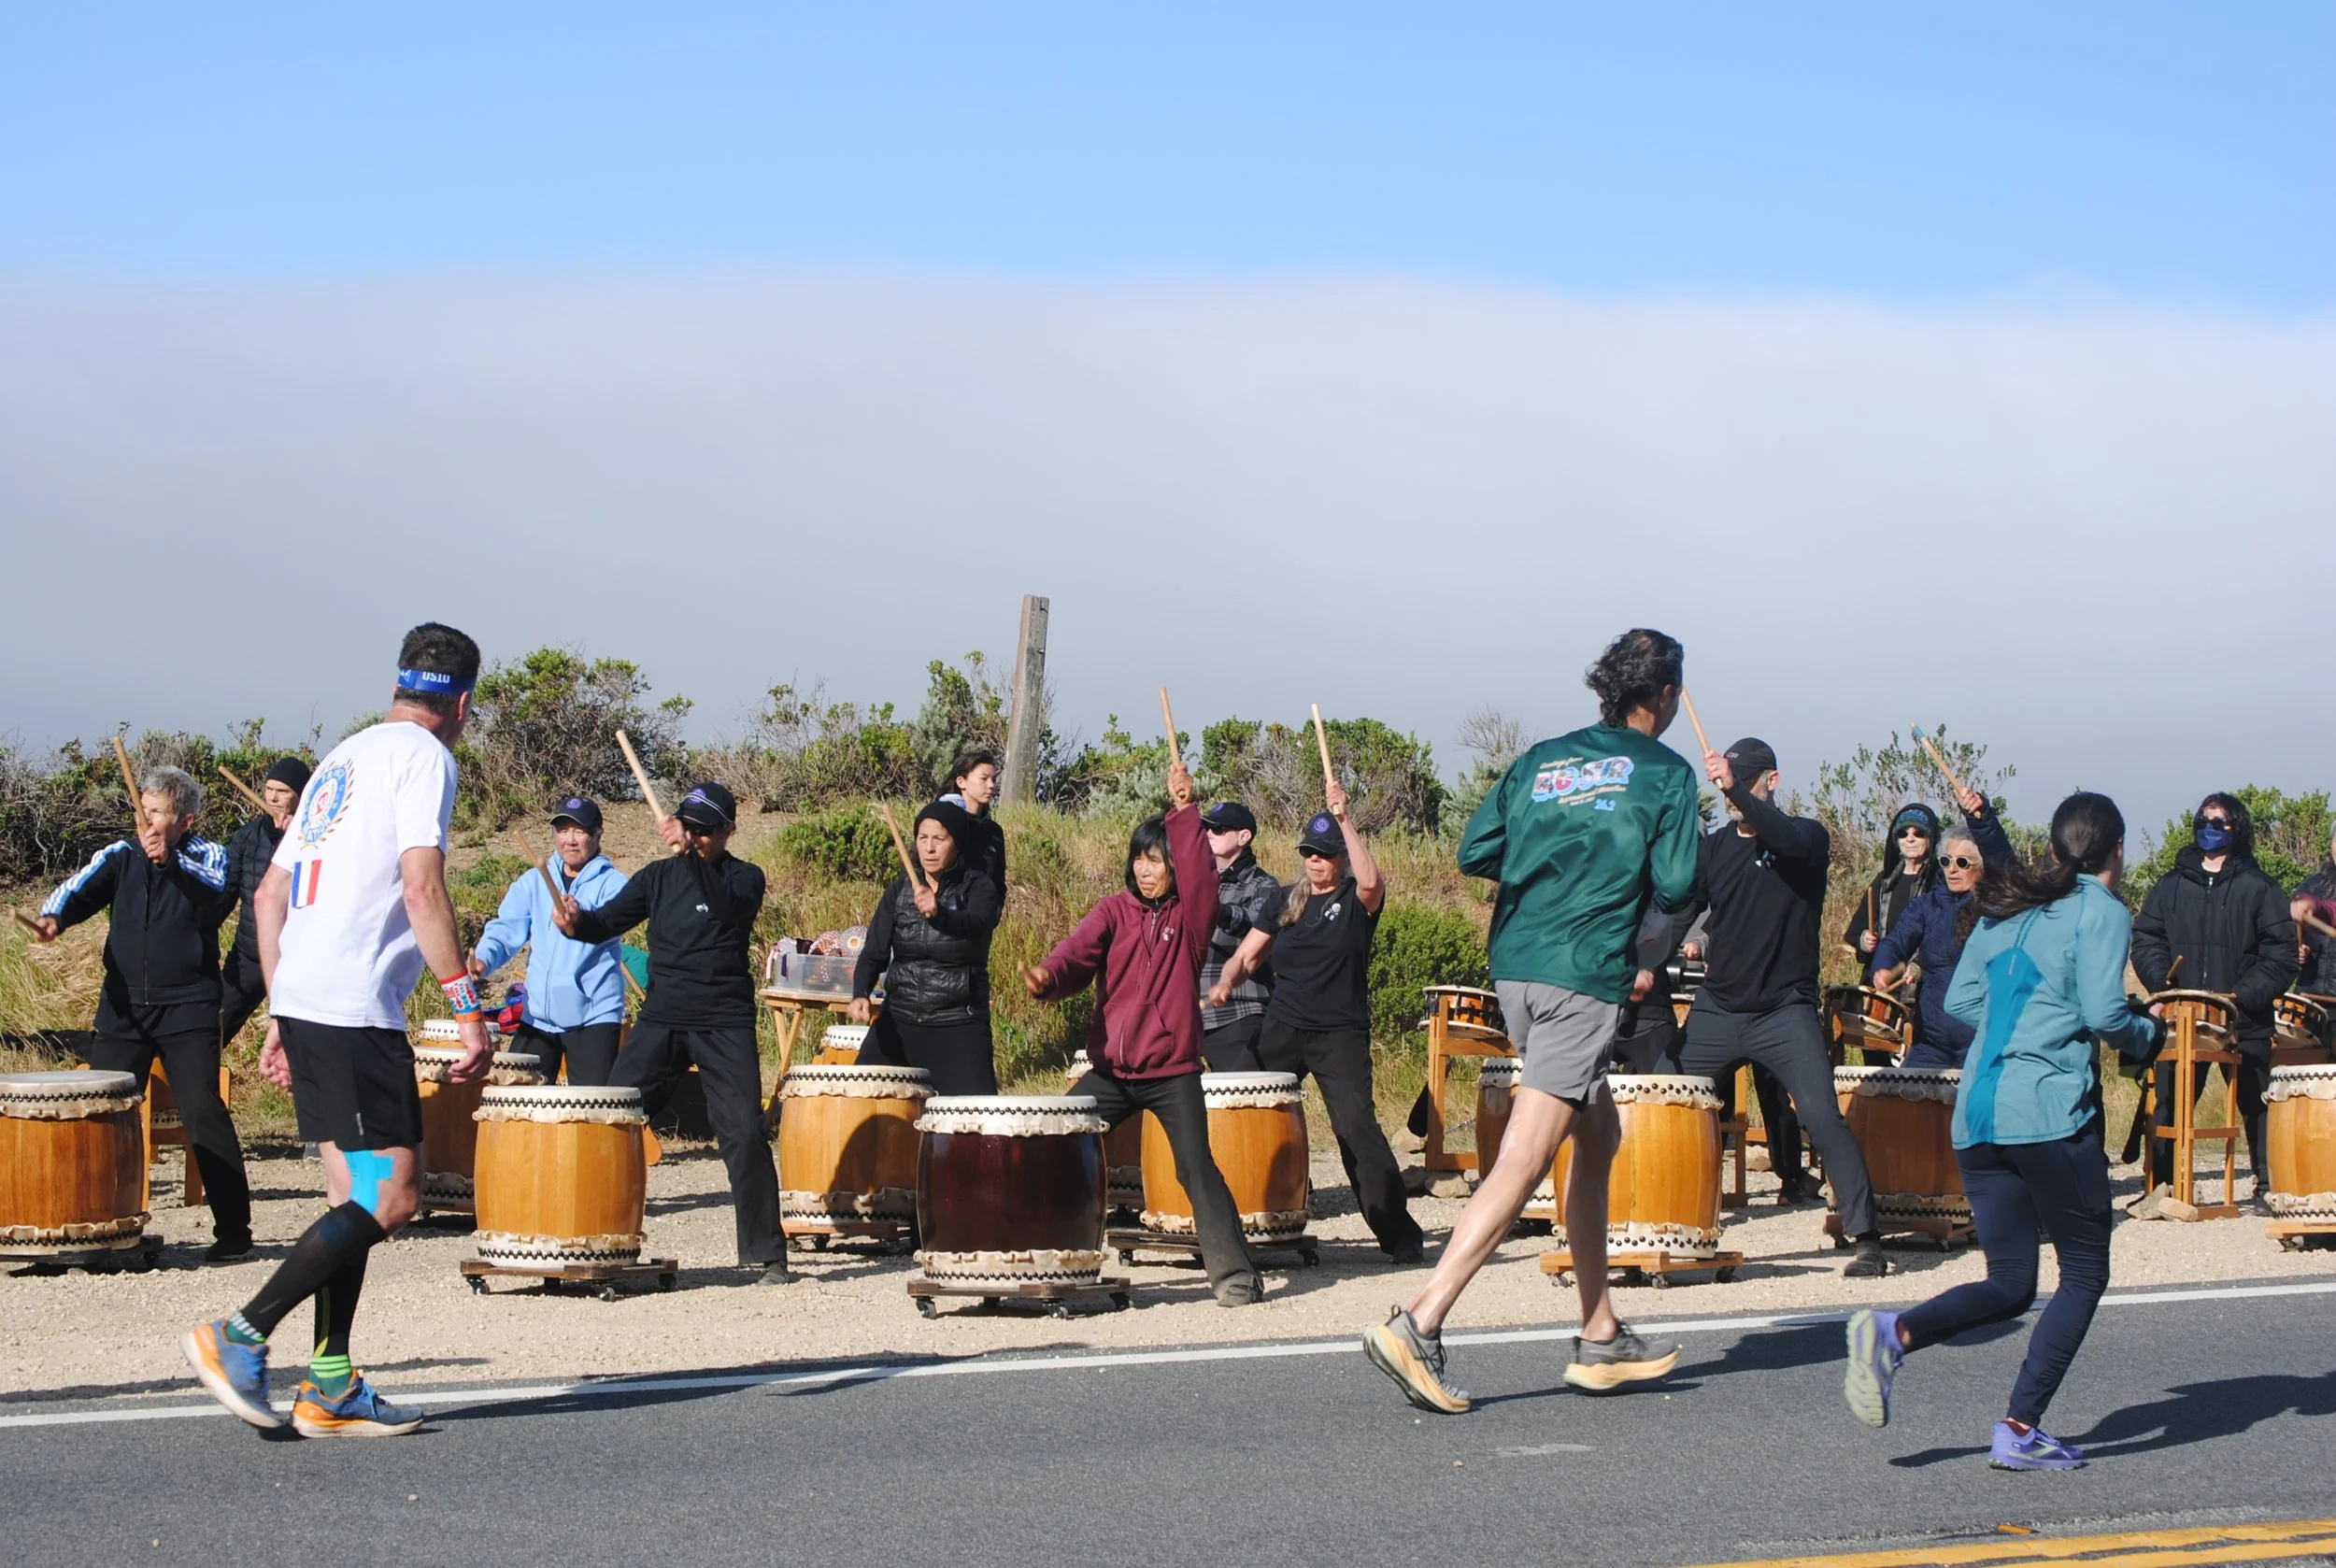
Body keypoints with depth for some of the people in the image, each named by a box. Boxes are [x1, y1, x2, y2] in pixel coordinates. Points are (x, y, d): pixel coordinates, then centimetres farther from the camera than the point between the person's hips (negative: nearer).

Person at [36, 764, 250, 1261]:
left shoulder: (206, 857, 2)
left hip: (187, 1010, -4)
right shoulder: (120, 857, 10)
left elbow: (218, 890, -20)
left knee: (203, 1111, -12)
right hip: (123, 1009, 4)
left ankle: (233, 1228, -8)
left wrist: (170, 861, -36)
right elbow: (80, 889, -6)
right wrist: (53, 917, -27)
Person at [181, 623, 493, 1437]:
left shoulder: (342, 758, 22)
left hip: (300, 1002, 9)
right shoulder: (424, 757, -4)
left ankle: (331, 1387, 10)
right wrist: (469, 1012, -15)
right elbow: (422, 890, -16)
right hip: (356, 1006, -9)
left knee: (357, 1194, 12)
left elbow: (270, 894, 22)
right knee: (390, 1196, -8)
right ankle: (241, 1336, -13)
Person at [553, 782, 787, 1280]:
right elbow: (608, 922, 7)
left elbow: (727, 908, -20)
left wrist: (689, 852, -28)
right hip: (660, 1020, 3)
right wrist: (576, 921, -15)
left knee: (744, 1132, -11)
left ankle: (765, 1252, -2)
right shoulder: (659, 876, 11)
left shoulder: (745, 878, 2)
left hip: (725, 1025, -3)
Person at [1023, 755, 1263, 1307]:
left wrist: (1185, 810, -26)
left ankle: (1234, 1274, -7)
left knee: (1197, 1168, -12)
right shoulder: (1115, 912, 5)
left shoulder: (1190, 914, 1)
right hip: (1111, 1070, 3)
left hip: (1173, 1070, -3)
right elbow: (1080, 951, -12)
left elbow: (1198, 872, -19)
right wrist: (1047, 978, -32)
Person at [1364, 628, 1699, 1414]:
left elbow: (1474, 851, 9)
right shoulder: (1664, 773, 0)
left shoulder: (1542, 759, 15)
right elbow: (1675, 887, -6)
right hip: (1585, 978, -7)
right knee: (1522, 1162, -10)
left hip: (1515, 966, 7)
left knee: (1598, 1135, 20)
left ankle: (1600, 1339, 22)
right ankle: (1419, 1324, -21)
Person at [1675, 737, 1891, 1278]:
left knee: (1821, 1115, -16)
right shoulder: (1714, 847, 8)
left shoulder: (1806, 837, -2)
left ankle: (1867, 1238, -11)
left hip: (1784, 1013, -4)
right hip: (1716, 1010, 4)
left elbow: (1788, 840, -26)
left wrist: (1738, 791, -41)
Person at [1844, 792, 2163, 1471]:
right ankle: (2020, 1428, -2)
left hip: (1976, 1113, 7)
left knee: (2010, 1284, 11)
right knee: (2084, 1271, 7)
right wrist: (2148, 1034, 7)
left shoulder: (2009, 906, 16)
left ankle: (1894, 1334, -15)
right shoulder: (2102, 912, -4)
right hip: (2051, 1114, -7)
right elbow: (2103, 1012, -13)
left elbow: (1960, 1000, 15)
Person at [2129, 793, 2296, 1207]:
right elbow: (2145, 940, 6)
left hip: (2244, 1022, -2)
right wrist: (2163, 985, -13)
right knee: (2168, 1104, -2)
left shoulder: (2259, 888, 2)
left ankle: (2268, 1188, 15)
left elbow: (2281, 956, -4)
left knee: (2257, 1107, 6)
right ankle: (2161, 1187, 3)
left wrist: (2243, 998, -15)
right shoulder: (2171, 885, 11)